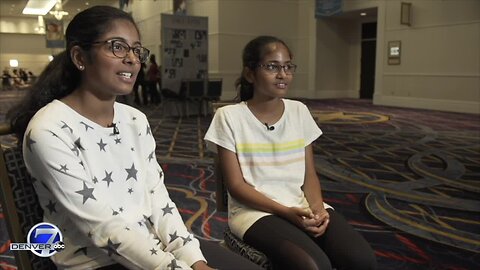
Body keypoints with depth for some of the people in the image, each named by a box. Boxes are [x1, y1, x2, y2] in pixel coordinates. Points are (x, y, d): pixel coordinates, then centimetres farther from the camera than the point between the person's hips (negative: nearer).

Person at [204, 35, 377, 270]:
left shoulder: (299, 111, 8)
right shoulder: (229, 116, -5)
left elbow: (309, 174, 9)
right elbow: (236, 185, -7)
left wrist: (317, 207, -12)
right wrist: (286, 212, -18)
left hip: (301, 204, 4)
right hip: (255, 210, -4)